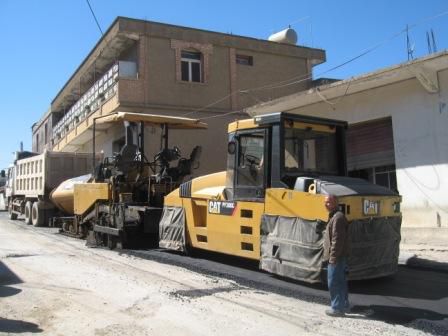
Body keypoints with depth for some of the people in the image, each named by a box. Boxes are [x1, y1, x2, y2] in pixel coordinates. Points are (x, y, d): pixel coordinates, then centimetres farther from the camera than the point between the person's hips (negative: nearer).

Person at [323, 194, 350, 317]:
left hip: (336, 257, -11)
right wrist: (332, 256, 22)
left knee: (334, 282, -4)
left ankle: (337, 308, 2)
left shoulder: (337, 217, -18)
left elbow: (337, 239, -23)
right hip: (340, 256, 11)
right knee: (341, 281, 18)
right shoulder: (334, 216, 15)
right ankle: (344, 305, 28)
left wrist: (333, 257, -22)